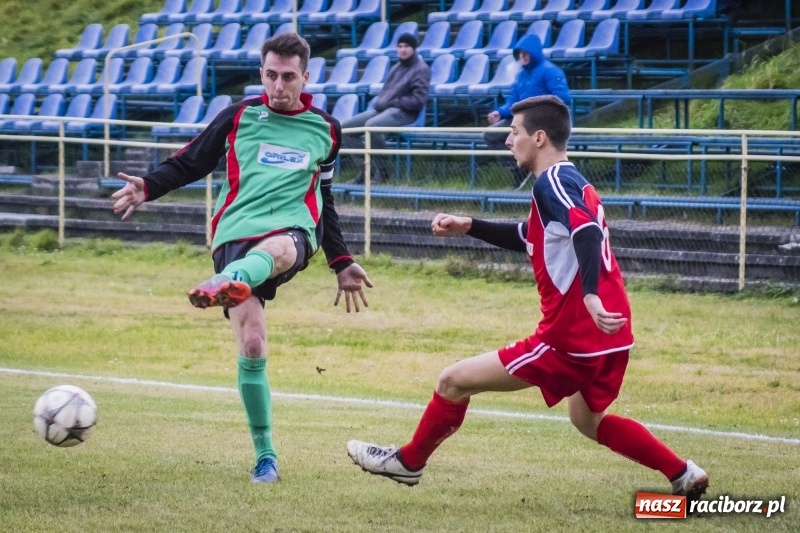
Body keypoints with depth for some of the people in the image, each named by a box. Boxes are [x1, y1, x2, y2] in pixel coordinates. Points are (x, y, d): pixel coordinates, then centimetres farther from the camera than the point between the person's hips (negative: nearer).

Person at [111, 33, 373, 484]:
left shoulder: (325, 129, 18)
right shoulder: (239, 117, 13)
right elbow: (190, 163, 16)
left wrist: (342, 263, 29)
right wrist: (147, 188, -3)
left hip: (294, 232, 0)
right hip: (236, 235, 0)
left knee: (272, 249, -41)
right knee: (251, 346, -14)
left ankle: (225, 285, -76)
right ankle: (266, 457, -2)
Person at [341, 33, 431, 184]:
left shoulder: (421, 69, -3)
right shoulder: (397, 67, 22)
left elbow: (418, 100, -14)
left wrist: (392, 102, -13)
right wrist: (379, 102, 4)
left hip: (403, 112, -9)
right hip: (382, 109, 9)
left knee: (371, 125, -37)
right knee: (345, 127, -4)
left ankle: (381, 171, -23)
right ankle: (365, 168, -6)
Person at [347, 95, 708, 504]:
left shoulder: (553, 182, -12)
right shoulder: (571, 181, 18)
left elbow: (587, 233, -30)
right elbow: (530, 238, 33)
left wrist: (590, 297, -44)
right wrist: (469, 227, 24)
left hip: (572, 337, -10)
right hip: (608, 335, 10)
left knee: (454, 381, -1)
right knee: (587, 420, 31)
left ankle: (409, 462, 17)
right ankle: (685, 476, 25)